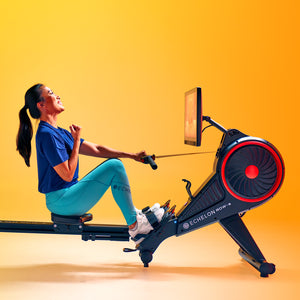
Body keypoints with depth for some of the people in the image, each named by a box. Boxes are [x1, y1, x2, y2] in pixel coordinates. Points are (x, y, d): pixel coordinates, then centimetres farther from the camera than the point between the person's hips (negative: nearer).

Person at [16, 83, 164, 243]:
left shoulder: (58, 132, 14)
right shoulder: (46, 134, -17)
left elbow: (95, 149, 13)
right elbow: (67, 175, -19)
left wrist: (132, 156, 8)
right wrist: (76, 140, -11)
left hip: (66, 196, 10)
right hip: (61, 200, -10)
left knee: (114, 163, 10)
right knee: (115, 168, -13)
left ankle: (135, 214, 10)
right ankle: (135, 226, -5)